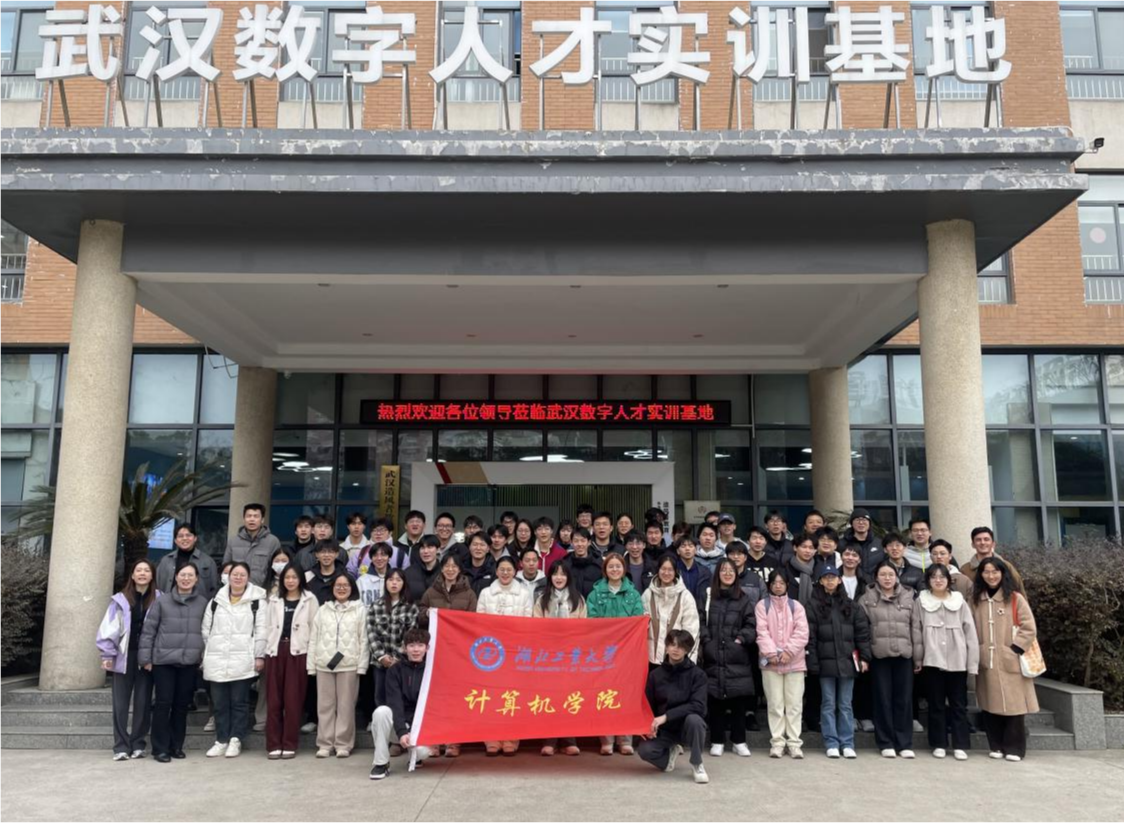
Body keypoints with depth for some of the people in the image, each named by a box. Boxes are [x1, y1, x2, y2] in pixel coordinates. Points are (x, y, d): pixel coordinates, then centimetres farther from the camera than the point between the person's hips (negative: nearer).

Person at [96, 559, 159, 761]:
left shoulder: (158, 600, 2)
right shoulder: (120, 600, 1)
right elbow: (108, 629, 1)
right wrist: (107, 655, -4)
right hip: (124, 657, 0)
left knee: (143, 703, 6)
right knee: (120, 704, 1)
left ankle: (137, 744, 16)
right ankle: (121, 746, 7)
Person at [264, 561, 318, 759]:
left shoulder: (310, 600, 4)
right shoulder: (274, 601, 15)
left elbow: (315, 628, 0)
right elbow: (268, 627, 11)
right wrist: (268, 649, 1)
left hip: (298, 652, -3)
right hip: (275, 651, 3)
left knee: (293, 700, -1)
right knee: (273, 699, 2)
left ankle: (289, 745, 7)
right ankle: (274, 744, 9)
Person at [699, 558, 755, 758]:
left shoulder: (745, 599, 8)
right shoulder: (708, 597, 7)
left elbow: (751, 625, 5)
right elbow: (700, 621, 4)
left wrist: (741, 638, -8)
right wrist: (706, 639, -7)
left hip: (737, 658, 0)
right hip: (713, 656, 0)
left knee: (739, 700, 2)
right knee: (715, 700, 2)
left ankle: (739, 741, 15)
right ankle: (717, 741, 13)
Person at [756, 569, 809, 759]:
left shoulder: (796, 606, 8)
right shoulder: (762, 605, 5)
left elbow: (801, 632, -1)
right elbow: (762, 631, -3)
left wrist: (789, 651, -12)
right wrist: (771, 653, -14)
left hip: (794, 661, 1)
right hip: (771, 661, -1)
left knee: (794, 704, 2)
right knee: (775, 704, 2)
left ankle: (794, 743, 9)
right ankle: (777, 742, 9)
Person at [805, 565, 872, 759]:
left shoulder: (851, 607, 7)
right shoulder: (814, 607, 0)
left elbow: (862, 632, 6)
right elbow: (810, 637, -3)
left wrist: (864, 657, -2)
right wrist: (813, 664, -8)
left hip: (847, 662, 1)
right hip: (826, 662, -1)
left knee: (845, 705, 7)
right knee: (828, 704, 5)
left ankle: (847, 744, 14)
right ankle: (831, 743, 10)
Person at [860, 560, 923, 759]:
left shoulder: (908, 598, 8)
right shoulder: (867, 599, 2)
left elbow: (915, 628, 8)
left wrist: (918, 657, 6)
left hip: (903, 655, 1)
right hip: (879, 655, -1)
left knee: (904, 699, 5)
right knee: (883, 699, 4)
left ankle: (905, 743, 14)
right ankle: (886, 743, 12)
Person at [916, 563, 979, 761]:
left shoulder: (960, 601, 4)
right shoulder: (921, 601, 2)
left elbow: (970, 633, 2)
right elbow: (916, 631, 1)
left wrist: (973, 663, -2)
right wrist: (917, 657, -6)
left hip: (957, 661, 1)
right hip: (932, 661, 0)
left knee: (958, 705, 6)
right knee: (936, 704, 7)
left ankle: (960, 746, 12)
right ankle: (939, 744, 15)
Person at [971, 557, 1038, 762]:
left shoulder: (1015, 598, -2)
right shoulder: (976, 600, 10)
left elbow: (1029, 629, -3)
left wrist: (1015, 649, -10)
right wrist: (977, 651, 4)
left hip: (1010, 662, -3)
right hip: (986, 662, 3)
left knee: (1013, 704, -3)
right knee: (991, 705, 5)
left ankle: (1014, 748, 8)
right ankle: (996, 746, 15)